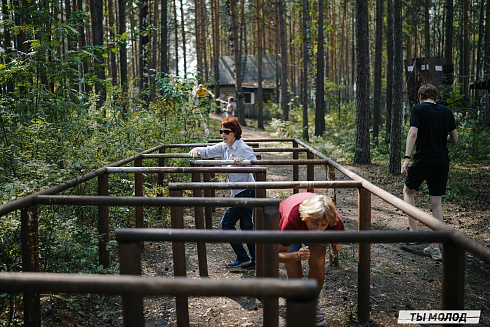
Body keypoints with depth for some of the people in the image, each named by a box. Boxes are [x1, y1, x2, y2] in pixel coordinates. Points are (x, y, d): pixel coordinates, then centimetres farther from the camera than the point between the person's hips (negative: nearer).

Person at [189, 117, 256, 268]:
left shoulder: (243, 148, -16)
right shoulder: (224, 147, 8)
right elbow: (208, 151, 13)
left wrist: (243, 160, -37)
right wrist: (197, 150, -7)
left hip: (245, 192, -9)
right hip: (239, 192, 9)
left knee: (226, 223, -3)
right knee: (246, 226, 13)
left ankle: (242, 258, 5)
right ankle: (255, 259, 20)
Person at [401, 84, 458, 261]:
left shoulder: (418, 109, -4)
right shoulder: (447, 112, 9)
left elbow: (413, 133, -18)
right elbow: (455, 139, 10)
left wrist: (406, 159, -22)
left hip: (423, 160, -4)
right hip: (442, 162, 4)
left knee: (408, 190, 20)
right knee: (437, 202, 8)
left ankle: (413, 232, 10)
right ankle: (435, 248, 8)